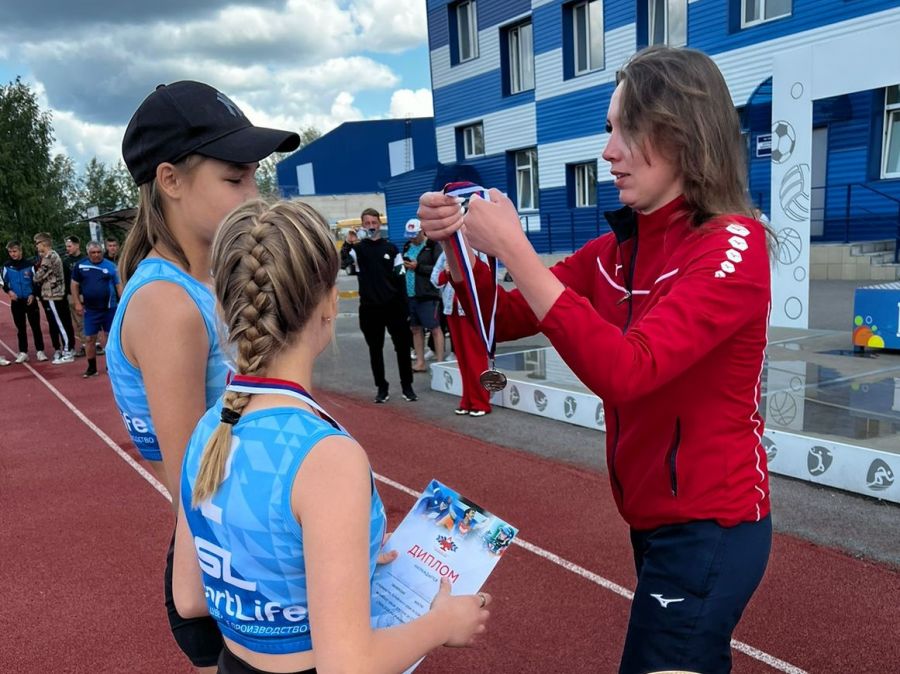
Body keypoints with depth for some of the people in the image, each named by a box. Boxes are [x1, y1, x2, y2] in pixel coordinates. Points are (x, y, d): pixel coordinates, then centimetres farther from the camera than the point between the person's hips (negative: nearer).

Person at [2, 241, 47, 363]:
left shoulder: (29, 264, -5)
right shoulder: (7, 266, 1)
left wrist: (33, 294, -10)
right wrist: (9, 291, -10)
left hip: (30, 300, -2)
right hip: (16, 302, 2)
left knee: (36, 326, 1)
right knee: (20, 328, 8)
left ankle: (40, 351, 9)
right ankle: (23, 352, 15)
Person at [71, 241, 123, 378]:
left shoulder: (110, 266, -2)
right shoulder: (80, 266, 0)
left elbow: (118, 285, 2)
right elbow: (74, 285, 6)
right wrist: (77, 303, -2)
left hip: (110, 308, -1)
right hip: (90, 309, 1)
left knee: (110, 336, 8)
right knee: (90, 338, 3)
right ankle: (91, 368, 15)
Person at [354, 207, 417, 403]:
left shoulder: (390, 248, 5)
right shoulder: (358, 249, 5)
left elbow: (401, 279, 4)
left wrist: (405, 308, 0)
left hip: (393, 306, 0)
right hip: (370, 307, 0)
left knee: (402, 347, 3)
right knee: (375, 349, 7)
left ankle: (407, 386, 14)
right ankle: (382, 387, 18)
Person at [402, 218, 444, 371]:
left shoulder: (433, 246, -4)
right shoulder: (407, 246, 16)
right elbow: (402, 267, 23)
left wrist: (418, 267, -16)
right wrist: (405, 266, 1)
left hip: (427, 295, -7)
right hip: (409, 294, 7)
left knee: (435, 329, -3)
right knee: (416, 329, 10)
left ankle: (440, 363, 0)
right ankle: (420, 363, 17)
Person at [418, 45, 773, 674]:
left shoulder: (732, 246, -18)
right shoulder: (617, 248, 2)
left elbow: (626, 371, -32)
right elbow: (508, 319, 5)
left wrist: (514, 249, -31)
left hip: (709, 527, -7)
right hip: (654, 518, 7)